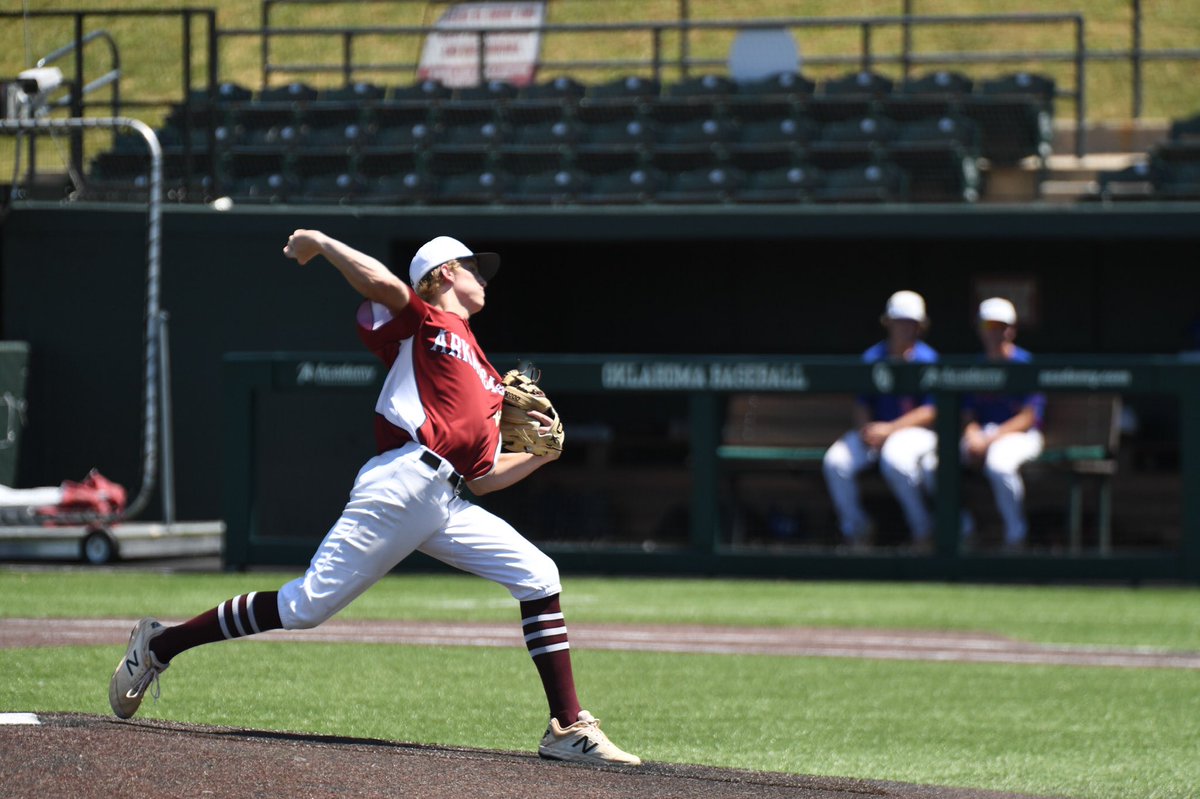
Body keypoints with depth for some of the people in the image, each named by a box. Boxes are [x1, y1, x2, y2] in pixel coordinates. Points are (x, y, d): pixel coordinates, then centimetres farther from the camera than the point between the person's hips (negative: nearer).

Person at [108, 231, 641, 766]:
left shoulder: (486, 379, 28)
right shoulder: (422, 320, 8)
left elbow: (481, 477, 24)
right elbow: (384, 285, -16)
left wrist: (539, 454, 13)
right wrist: (320, 243, -6)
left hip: (448, 508, 8)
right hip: (398, 485, -8)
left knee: (537, 576, -5)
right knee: (305, 606, -11)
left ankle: (568, 730, -6)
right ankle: (161, 644, 3)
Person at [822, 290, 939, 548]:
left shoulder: (927, 359, -5)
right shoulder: (872, 358, 9)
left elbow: (931, 411, -11)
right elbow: (862, 404, 12)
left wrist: (890, 429, -19)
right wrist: (866, 430, -11)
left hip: (916, 431, -5)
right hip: (876, 429, 5)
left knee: (894, 458, -38)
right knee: (836, 461, -18)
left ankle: (923, 530, -18)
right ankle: (855, 529, 2)